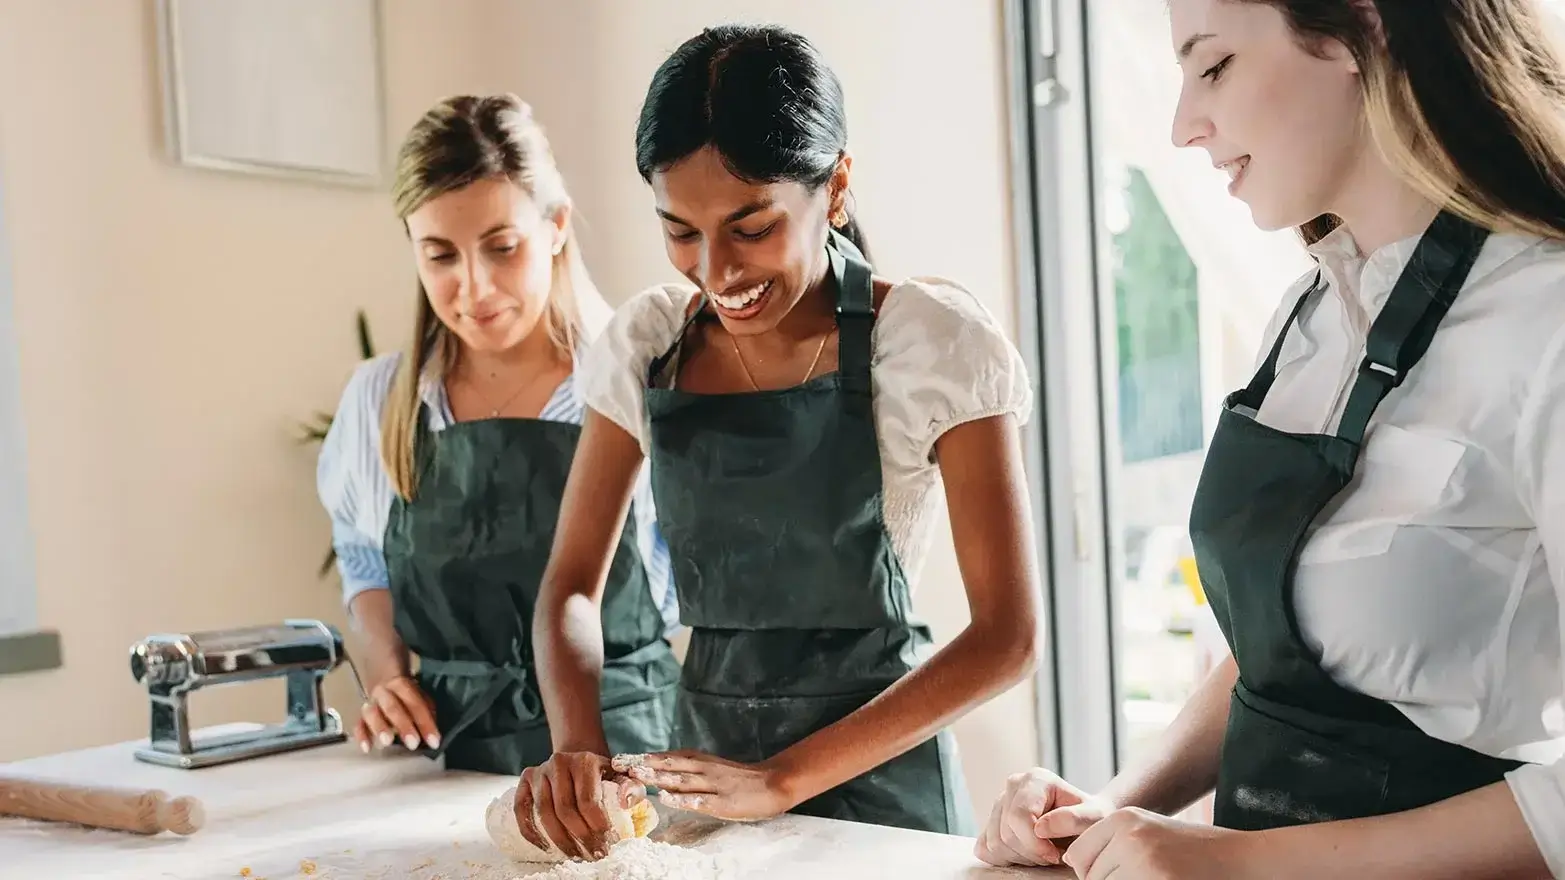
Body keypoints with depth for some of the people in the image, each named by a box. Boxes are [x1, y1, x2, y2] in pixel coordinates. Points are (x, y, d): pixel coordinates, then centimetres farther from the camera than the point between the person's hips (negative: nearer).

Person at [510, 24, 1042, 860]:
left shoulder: (934, 340, -14)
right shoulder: (644, 343, -3)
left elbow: (1005, 636, -15)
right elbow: (571, 586, 1)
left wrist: (785, 779, -21)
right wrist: (578, 746, -18)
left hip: (875, 770, -3)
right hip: (705, 764, 4)